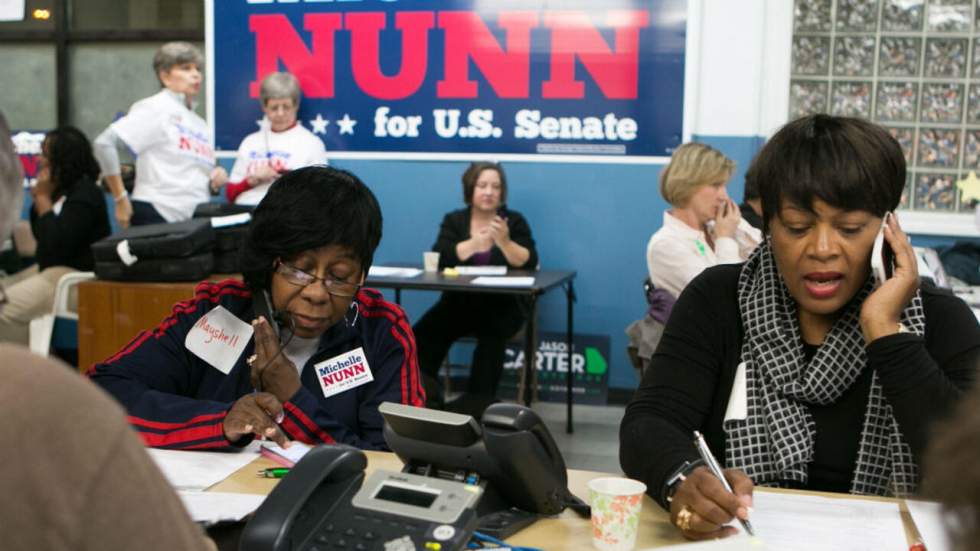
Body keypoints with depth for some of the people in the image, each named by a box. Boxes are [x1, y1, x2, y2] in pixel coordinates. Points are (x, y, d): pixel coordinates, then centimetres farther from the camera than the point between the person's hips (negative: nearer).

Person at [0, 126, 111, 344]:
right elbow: (40, 235, 16)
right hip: (50, 269, 11)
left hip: (77, 277, -11)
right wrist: (40, 197, 3)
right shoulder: (61, 189, 12)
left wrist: (43, 197, -15)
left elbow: (56, 244, -24)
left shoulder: (85, 193, -16)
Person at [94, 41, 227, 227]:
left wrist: (217, 177, 3)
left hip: (196, 219, 7)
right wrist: (120, 200, -11)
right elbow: (104, 143, -11)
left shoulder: (200, 124, 19)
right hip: (157, 215, -7)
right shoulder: (155, 109, -3)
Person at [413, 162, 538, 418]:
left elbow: (529, 264, -7)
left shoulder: (514, 220, 4)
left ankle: (477, 401, -31)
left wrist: (504, 241, -23)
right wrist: (474, 243, -23)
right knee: (423, 332, -25)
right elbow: (438, 259, -10)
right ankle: (423, 394, -18)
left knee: (492, 334, -35)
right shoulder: (453, 220, 8)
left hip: (502, 305, -2)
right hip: (459, 302, 2)